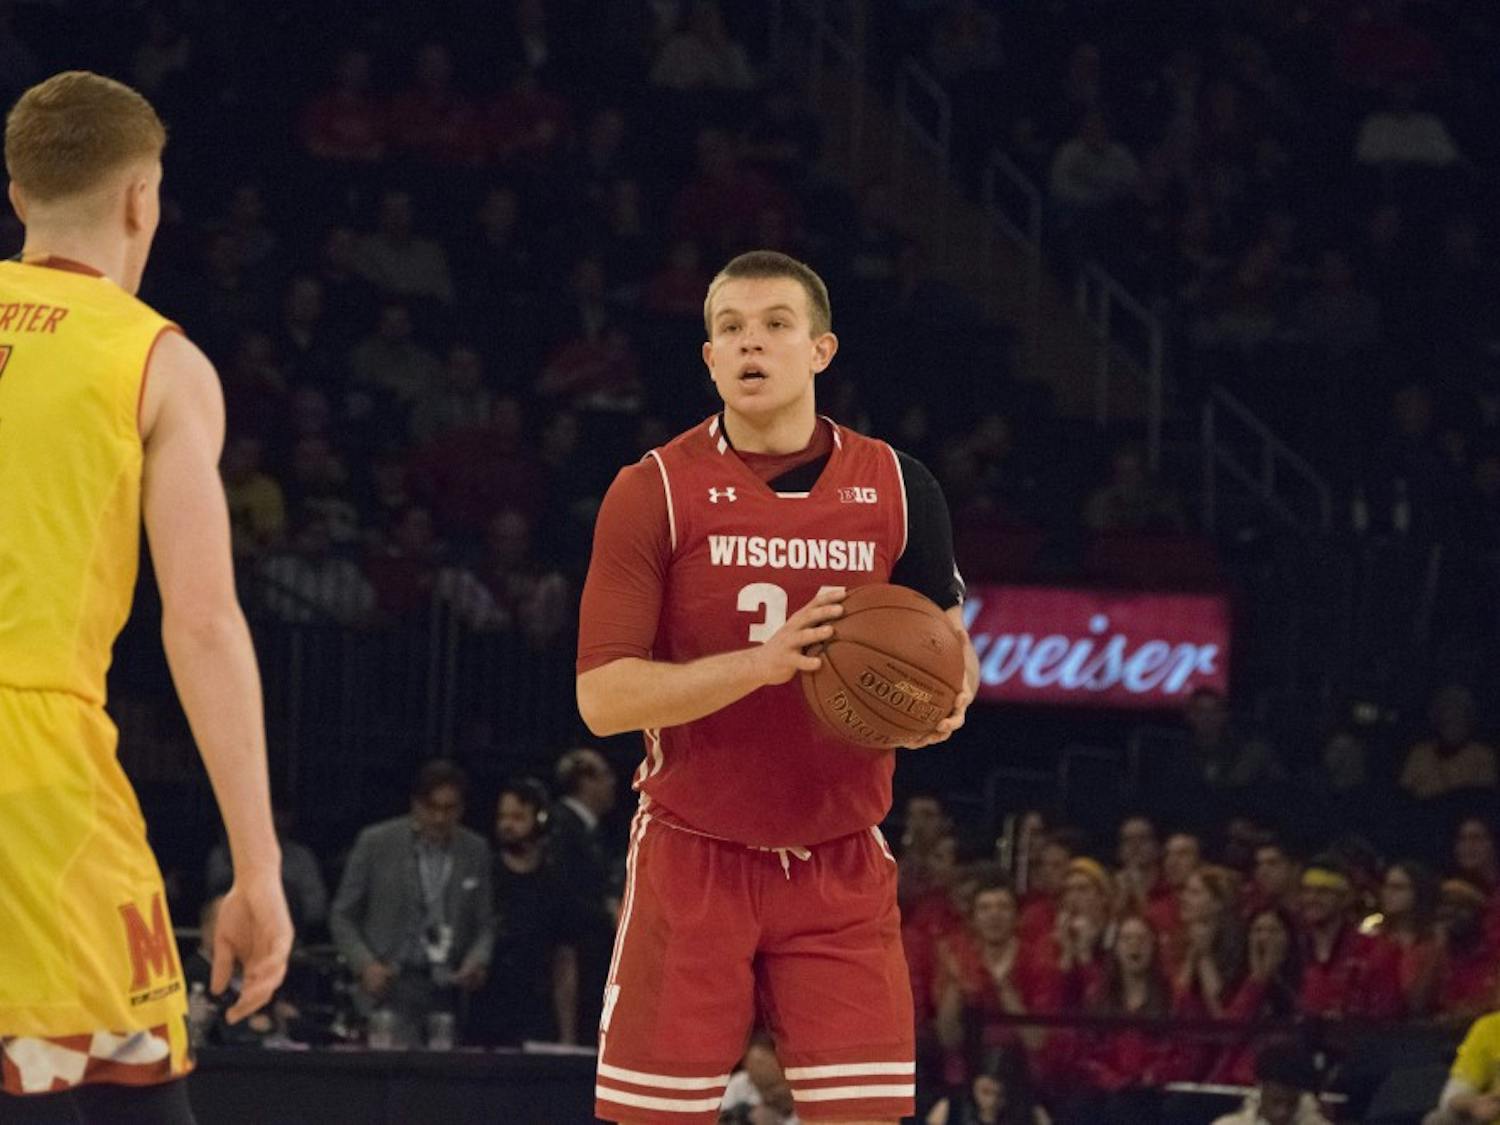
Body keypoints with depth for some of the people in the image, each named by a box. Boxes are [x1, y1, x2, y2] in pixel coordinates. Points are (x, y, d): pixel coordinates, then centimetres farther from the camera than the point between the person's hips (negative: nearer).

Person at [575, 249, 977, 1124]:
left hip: (841, 867, 2)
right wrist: (760, 663, -25)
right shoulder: (653, 493, -5)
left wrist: (944, 704, -10)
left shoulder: (898, 490, 2)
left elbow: (952, 648, 15)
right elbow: (602, 698, -11)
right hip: (692, 862, -2)